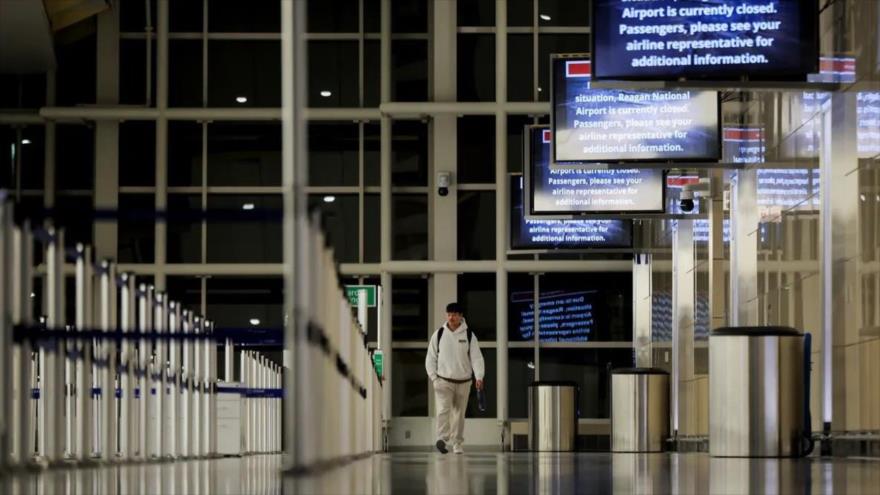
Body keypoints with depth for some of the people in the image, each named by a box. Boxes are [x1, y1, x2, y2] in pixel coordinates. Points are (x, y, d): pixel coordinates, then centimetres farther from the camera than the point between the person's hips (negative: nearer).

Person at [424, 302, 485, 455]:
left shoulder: (469, 335, -1)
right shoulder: (439, 334, 1)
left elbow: (476, 357, -5)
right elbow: (431, 358, 6)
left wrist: (479, 377, -18)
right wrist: (433, 377, -4)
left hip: (463, 381, 1)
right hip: (444, 380, -1)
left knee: (459, 413, 9)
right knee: (443, 409, -19)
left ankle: (457, 443, 19)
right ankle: (442, 439, -30)